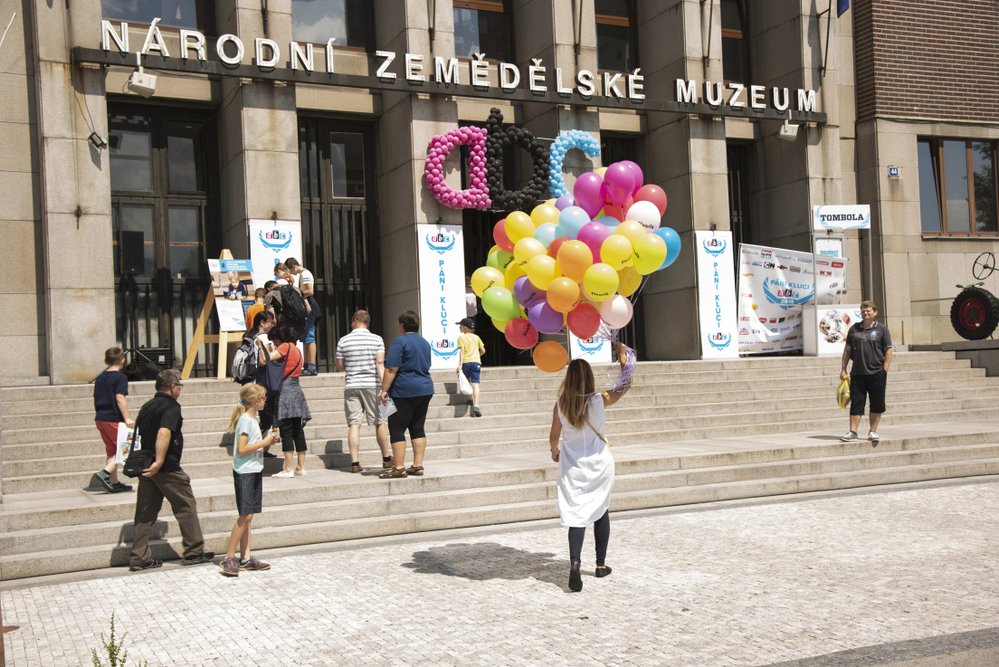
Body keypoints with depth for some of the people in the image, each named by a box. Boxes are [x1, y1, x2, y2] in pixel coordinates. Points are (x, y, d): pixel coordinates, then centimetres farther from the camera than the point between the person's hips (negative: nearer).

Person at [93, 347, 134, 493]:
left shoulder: (99, 378, 14)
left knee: (112, 451, 14)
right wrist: (127, 418, -21)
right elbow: (120, 398, -19)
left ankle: (114, 483, 17)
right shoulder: (120, 377, -8)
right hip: (113, 419, -8)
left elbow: (97, 399, 19)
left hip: (100, 419, 8)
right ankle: (105, 472, -19)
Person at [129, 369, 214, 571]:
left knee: (145, 512, 9)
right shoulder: (171, 407, -12)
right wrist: (159, 461, -28)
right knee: (186, 507, 4)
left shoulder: (147, 406, 14)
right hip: (167, 469, -8)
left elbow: (136, 432, 20)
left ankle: (139, 557, 9)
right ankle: (194, 551, 9)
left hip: (147, 468, 8)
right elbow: (164, 433, -26)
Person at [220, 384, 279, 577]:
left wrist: (266, 442, 7)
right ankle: (229, 558, -4)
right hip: (245, 473, -9)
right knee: (245, 516, -9)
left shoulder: (251, 419, 14)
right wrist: (264, 443, -15)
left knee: (247, 516, 9)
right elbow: (241, 449, -20)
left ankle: (246, 558, 12)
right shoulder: (245, 420, -15)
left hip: (253, 472, 9)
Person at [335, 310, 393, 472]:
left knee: (353, 424, 1)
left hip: (351, 386, 0)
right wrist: (384, 386, -10)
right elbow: (380, 364, -8)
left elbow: (339, 367, 6)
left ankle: (355, 462, -4)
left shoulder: (343, 341, 2)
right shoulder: (377, 339, 0)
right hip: (372, 385, 0)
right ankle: (386, 458, 21)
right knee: (379, 422, 11)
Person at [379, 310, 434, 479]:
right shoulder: (424, 342, 15)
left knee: (397, 429, -2)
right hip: (425, 389, 8)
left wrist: (384, 390, -14)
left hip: (404, 391, -8)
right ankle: (417, 465, 10)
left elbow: (391, 369, -16)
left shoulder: (400, 342, -10)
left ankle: (399, 468, -4)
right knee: (418, 428, 11)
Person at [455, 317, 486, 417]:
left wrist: (460, 365, -15)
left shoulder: (461, 337, 2)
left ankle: (472, 399, 21)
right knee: (475, 384, -6)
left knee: (466, 381, 22)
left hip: (466, 362, -2)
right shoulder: (476, 337, 15)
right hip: (476, 362, 2)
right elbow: (483, 351, 17)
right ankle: (476, 405, -17)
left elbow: (461, 351, -9)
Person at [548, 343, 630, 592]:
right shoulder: (599, 400, -11)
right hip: (599, 463, 0)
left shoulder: (561, 405, -8)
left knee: (577, 514, -2)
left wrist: (554, 451, 25)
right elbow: (625, 385, 4)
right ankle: (601, 564, 26)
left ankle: (575, 561, -24)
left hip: (573, 466, 0)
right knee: (601, 511, 17)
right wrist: (622, 354, 11)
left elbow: (554, 436, 4)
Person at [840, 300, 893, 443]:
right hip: (857, 373, 2)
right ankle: (852, 431, 5)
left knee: (877, 404, 5)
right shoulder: (854, 329, 9)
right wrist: (843, 369, 6)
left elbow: (888, 351, -1)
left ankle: (873, 432, 15)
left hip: (876, 373, -2)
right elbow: (847, 350, 12)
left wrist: (884, 372, -7)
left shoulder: (882, 329, 1)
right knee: (856, 403, 2)